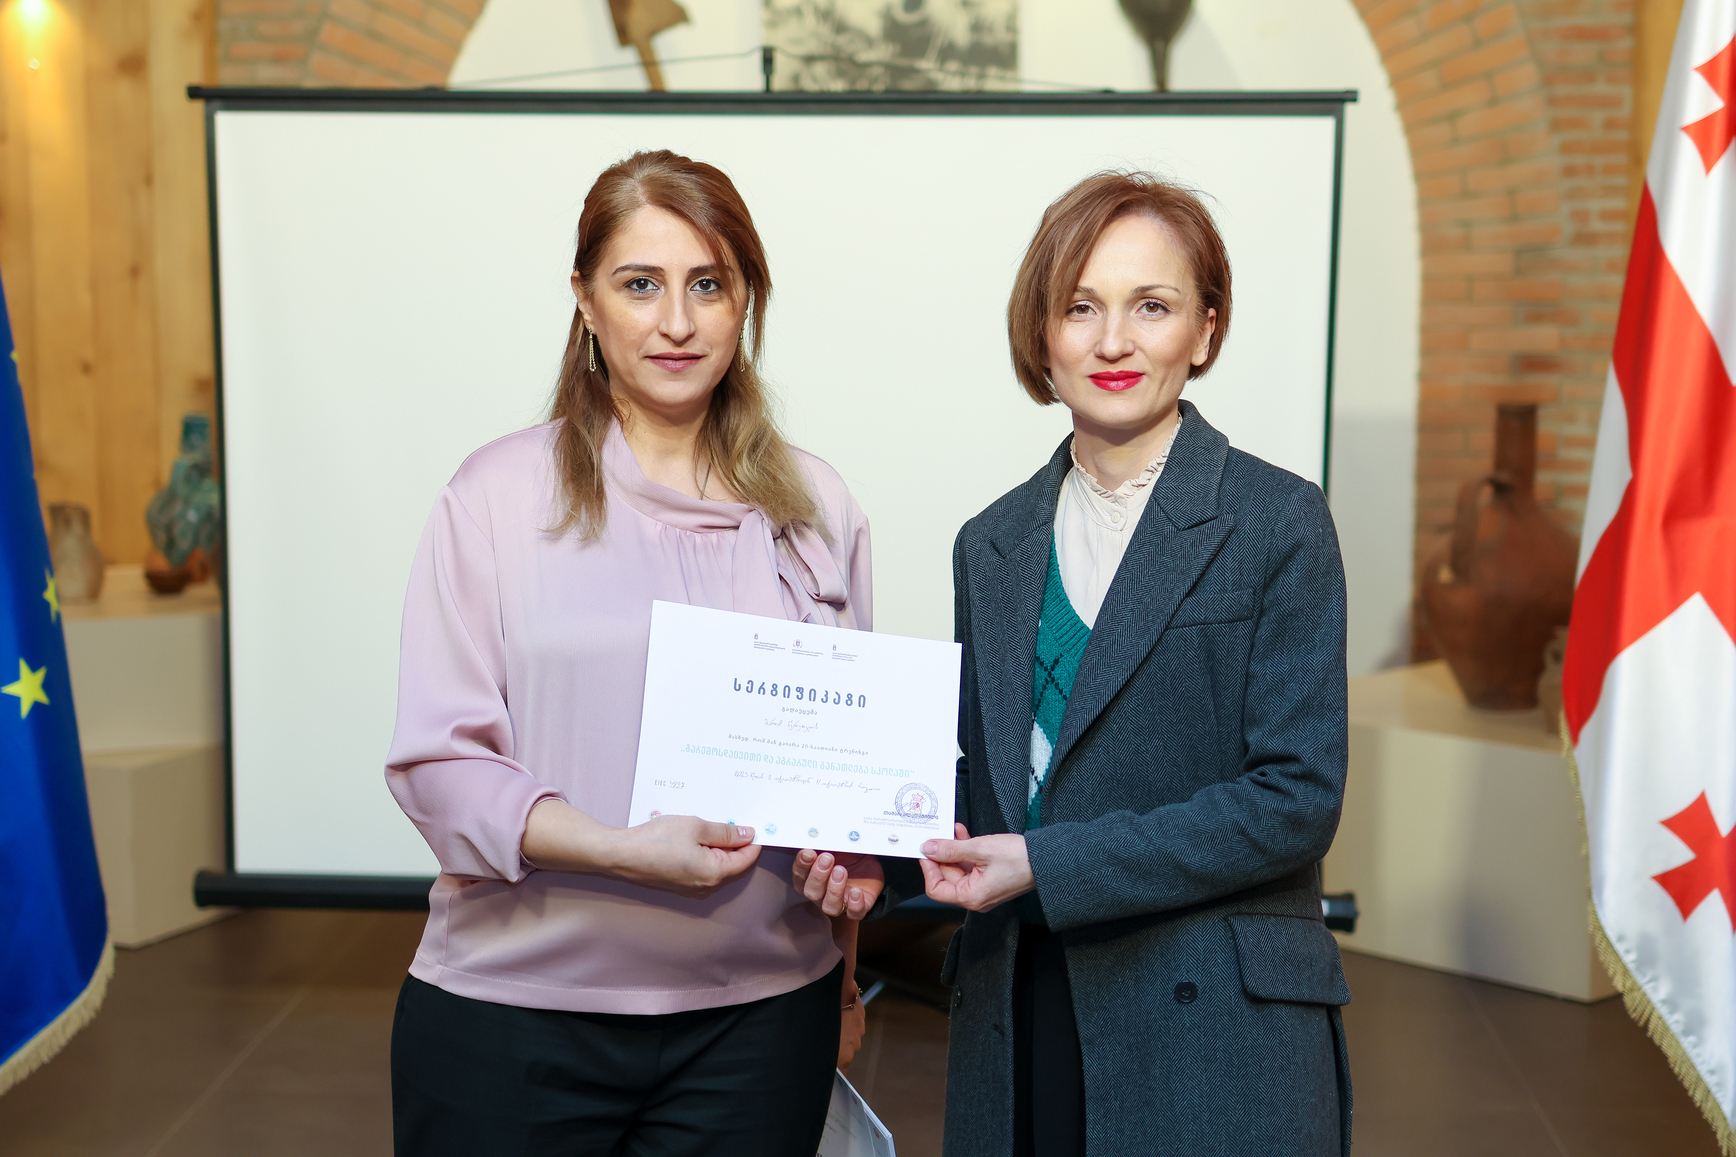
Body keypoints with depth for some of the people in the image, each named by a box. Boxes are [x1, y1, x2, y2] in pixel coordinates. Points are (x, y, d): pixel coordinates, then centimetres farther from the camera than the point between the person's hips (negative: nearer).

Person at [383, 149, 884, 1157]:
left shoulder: (816, 506, 6)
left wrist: (844, 934, 1)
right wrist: (623, 851, -20)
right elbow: (438, 760, -6)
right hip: (515, 1014, -2)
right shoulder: (499, 494, -2)